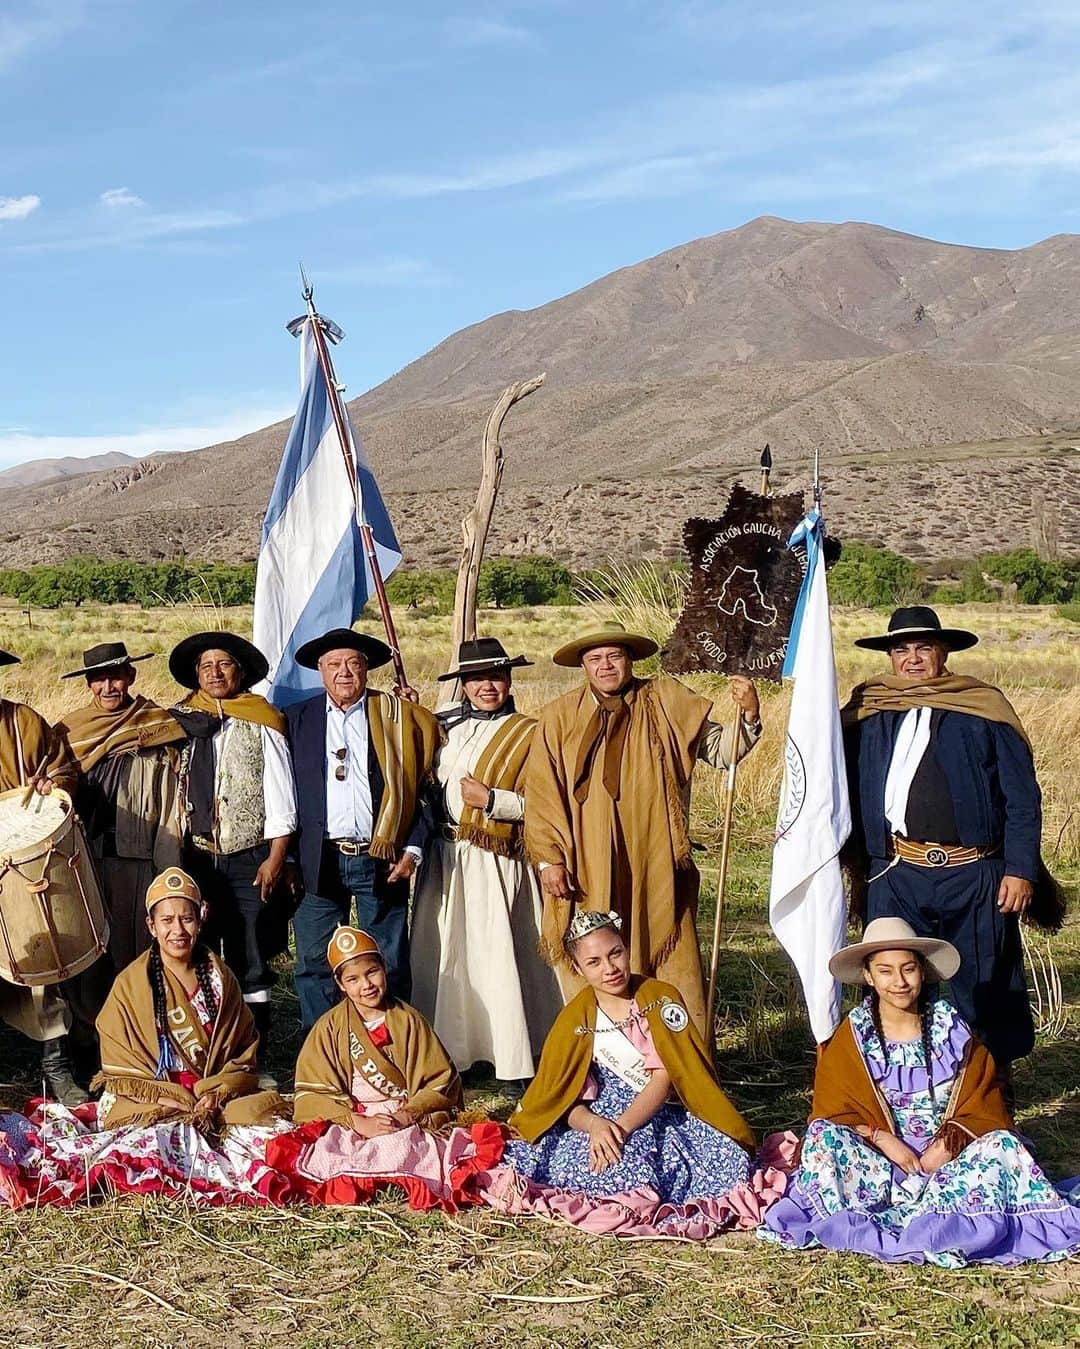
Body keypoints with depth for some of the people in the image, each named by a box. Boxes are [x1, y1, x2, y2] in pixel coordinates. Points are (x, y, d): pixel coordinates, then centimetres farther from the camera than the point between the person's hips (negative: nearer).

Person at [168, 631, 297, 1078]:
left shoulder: (261, 725, -1)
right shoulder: (181, 722, 7)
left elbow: (281, 798, -2)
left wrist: (275, 859, -7)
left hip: (250, 861, -2)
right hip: (196, 858, 3)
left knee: (251, 967, 3)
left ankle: (254, 1064, 11)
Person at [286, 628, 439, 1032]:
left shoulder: (398, 716, 4)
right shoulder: (300, 718, 9)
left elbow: (420, 788, 3)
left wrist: (413, 848, -5)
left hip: (381, 860, -1)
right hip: (319, 861, 1)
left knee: (390, 966, 4)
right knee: (314, 964, 4)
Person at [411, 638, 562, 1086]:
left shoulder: (527, 734, -3)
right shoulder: (443, 723, 12)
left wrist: (492, 800, -16)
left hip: (493, 864, -5)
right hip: (442, 859, 5)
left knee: (497, 958, -5)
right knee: (443, 957, 10)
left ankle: (515, 1058, 5)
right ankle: (447, 1051, 21)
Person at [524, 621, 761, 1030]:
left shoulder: (667, 702, 8)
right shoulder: (559, 717, 5)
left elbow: (721, 748, 8)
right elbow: (541, 794, 2)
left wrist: (748, 715, -11)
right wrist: (549, 858, -6)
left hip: (656, 869, 0)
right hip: (585, 872, 0)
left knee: (675, 973, 0)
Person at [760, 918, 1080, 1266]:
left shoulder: (952, 1030, 5)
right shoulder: (851, 1039, 3)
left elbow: (983, 1107, 2)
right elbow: (832, 1112, -1)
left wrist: (949, 1143, -17)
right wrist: (880, 1137, -19)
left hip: (947, 1158, 1)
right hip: (877, 1163, -1)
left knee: (1001, 1145, -26)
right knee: (823, 1136, -27)